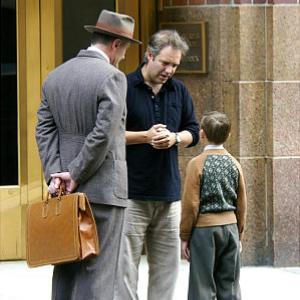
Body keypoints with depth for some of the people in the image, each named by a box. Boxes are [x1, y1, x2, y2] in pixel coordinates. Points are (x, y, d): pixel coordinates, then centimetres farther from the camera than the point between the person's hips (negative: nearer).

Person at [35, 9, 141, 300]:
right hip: (103, 189, -7)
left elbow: (44, 130, 5)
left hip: (65, 190, 7)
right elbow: (103, 135, -18)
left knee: (66, 269, 11)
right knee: (97, 271, -4)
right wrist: (76, 174, -11)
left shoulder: (55, 77, 11)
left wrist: (55, 173, -2)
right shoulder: (112, 77, -11)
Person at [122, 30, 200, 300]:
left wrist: (174, 138, -6)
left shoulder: (179, 90, 11)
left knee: (167, 262, 8)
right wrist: (146, 136, -14)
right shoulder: (124, 87, -6)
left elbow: (193, 132, 15)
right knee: (126, 262, -5)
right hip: (132, 191, -5)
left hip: (169, 192, 5)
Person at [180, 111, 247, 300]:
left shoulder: (197, 163, -9)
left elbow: (191, 204, -10)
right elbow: (242, 204, 8)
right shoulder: (234, 163, 4)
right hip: (230, 227, 4)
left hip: (204, 229, -4)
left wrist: (185, 236, -2)